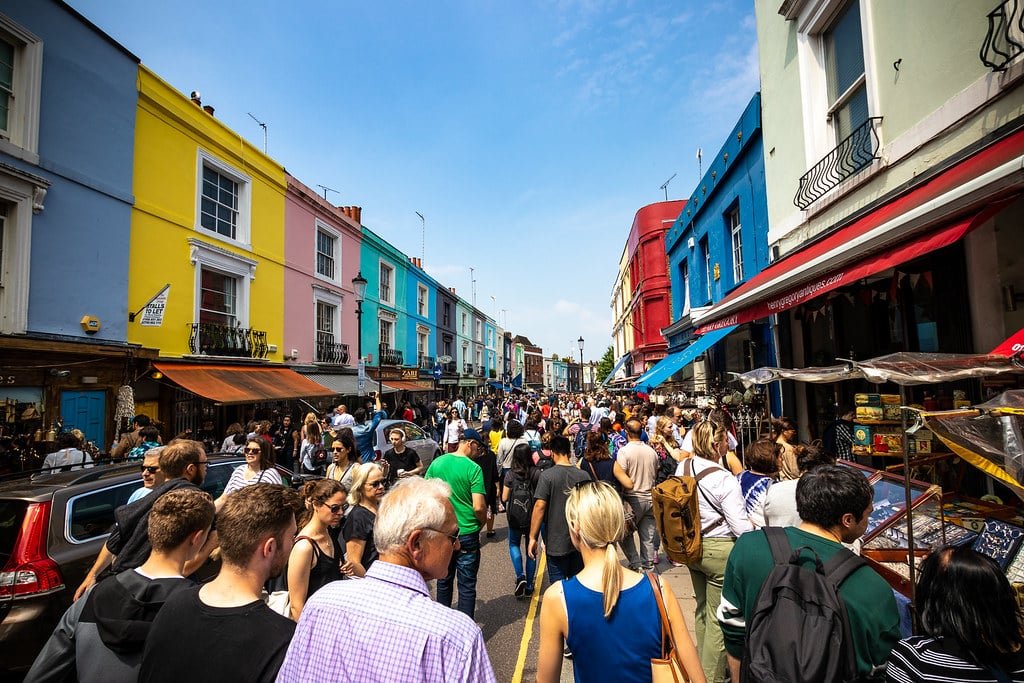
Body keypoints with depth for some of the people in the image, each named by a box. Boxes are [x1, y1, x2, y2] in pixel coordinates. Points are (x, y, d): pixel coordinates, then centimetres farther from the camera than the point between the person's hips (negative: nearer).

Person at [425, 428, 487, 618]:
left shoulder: (437, 463, -2)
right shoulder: (473, 468, -16)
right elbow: (479, 507, -19)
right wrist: (482, 522, 1)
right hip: (467, 533, -5)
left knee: (444, 581, 23)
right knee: (467, 586, 9)